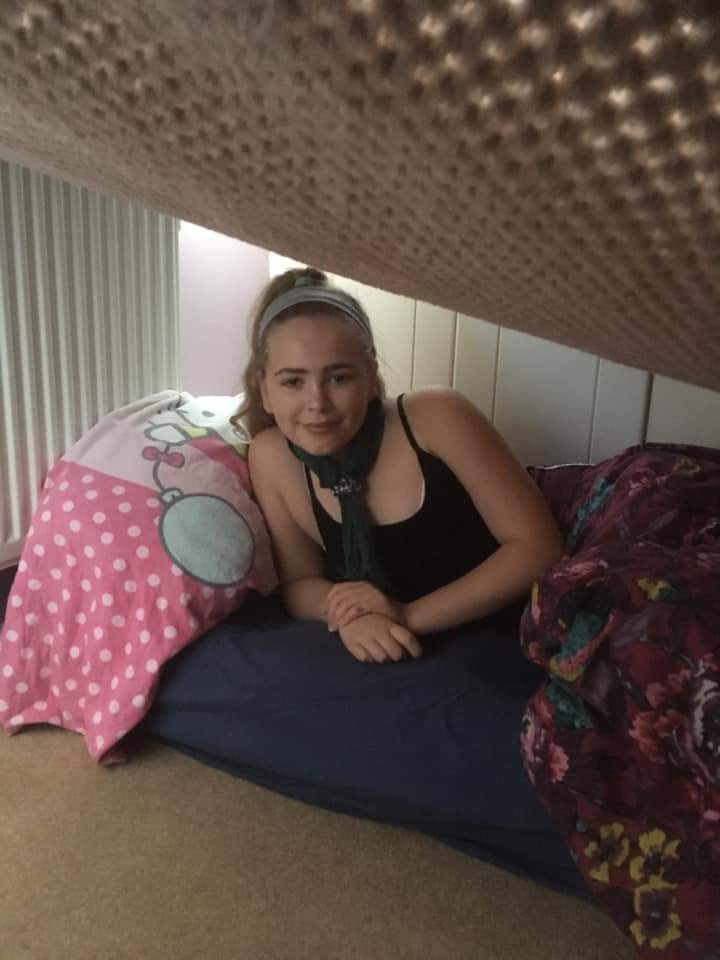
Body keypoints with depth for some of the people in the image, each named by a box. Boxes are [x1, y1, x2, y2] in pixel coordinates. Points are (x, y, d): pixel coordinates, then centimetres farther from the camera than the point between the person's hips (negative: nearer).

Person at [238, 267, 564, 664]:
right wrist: (341, 609, -20)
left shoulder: (434, 416, -18)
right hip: (403, 662, 2)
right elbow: (299, 583, 2)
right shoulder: (270, 457, -8)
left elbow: (537, 545, -15)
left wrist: (410, 615, -22)